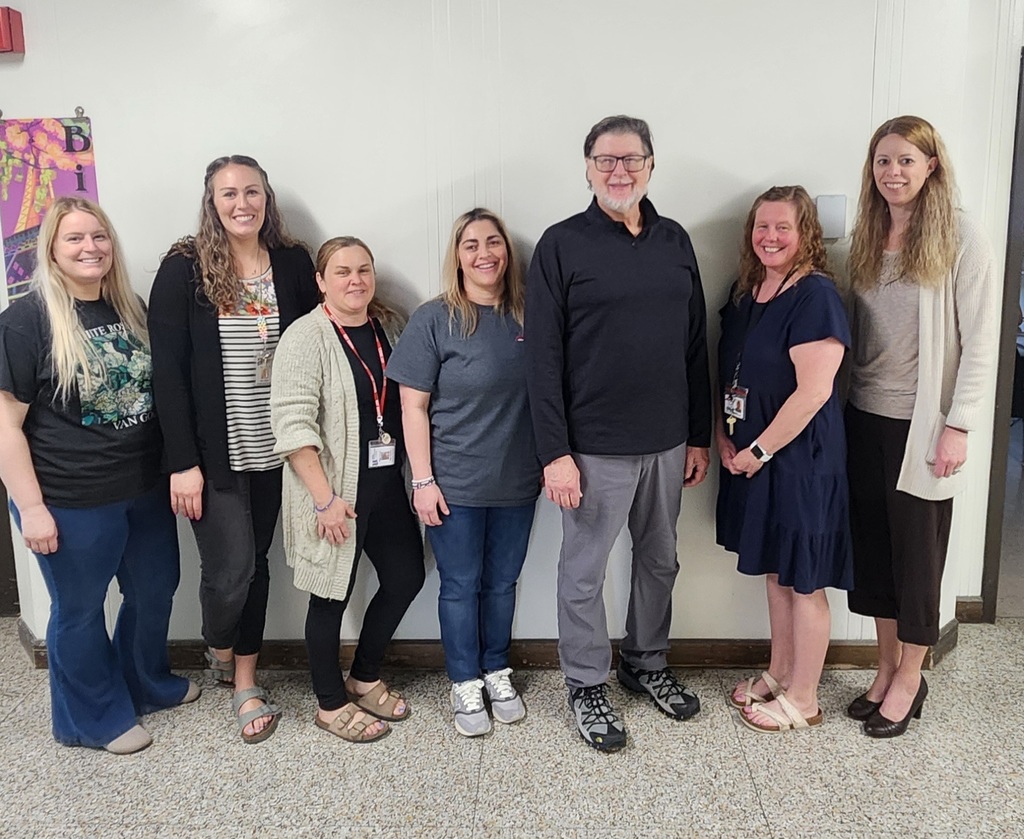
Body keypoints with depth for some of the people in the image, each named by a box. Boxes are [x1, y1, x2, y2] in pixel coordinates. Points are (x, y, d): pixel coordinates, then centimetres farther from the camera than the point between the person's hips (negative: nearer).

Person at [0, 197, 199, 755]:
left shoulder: (131, 310, 5)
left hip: (145, 489, 6)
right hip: (72, 502, -6)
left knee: (155, 590, 19)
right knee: (79, 610, 11)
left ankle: (149, 684, 44)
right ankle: (95, 719, 31)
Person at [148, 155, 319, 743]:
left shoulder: (293, 263, 3)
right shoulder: (184, 269, -6)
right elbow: (168, 370, -8)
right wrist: (183, 461, -12)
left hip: (271, 447, 3)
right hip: (213, 452, -3)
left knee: (256, 562, 12)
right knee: (230, 570, -4)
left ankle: (246, 685, 29)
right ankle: (220, 652, 29)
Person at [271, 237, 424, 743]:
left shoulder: (389, 327, 7)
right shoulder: (307, 337, -13)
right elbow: (292, 424, -18)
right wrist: (326, 498, -21)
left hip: (385, 483, 7)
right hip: (334, 491, -7)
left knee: (406, 577, 14)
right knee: (332, 595, 6)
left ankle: (364, 678, 35)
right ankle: (331, 704, 26)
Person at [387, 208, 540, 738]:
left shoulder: (526, 317, 2)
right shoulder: (434, 319, -8)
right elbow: (413, 406, -8)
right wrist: (423, 480, -11)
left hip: (517, 482, 3)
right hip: (456, 485, -3)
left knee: (502, 582, 16)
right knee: (461, 586, 9)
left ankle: (498, 673, 34)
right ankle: (465, 684, 26)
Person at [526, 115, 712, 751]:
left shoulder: (675, 241, 7)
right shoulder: (562, 245, -6)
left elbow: (697, 345, 10)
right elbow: (544, 358, -9)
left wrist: (700, 436, 8)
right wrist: (555, 452, -14)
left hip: (668, 442, 5)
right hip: (594, 447, -5)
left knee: (661, 561, 18)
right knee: (585, 571, 8)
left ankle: (647, 663, 39)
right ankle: (587, 685, 27)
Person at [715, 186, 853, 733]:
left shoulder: (816, 296, -16)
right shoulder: (745, 294, 8)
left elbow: (813, 390, -22)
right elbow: (726, 373, 14)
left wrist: (760, 449, -16)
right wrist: (724, 436, 2)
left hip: (799, 458, -7)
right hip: (748, 455, 8)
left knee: (802, 581, 5)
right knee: (774, 570, 19)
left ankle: (802, 699, 21)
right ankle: (779, 673, 36)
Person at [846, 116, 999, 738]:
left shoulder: (962, 239, -7)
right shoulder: (868, 238, 9)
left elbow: (980, 341, -9)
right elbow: (857, 331, 11)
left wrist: (958, 427, -13)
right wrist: (845, 408, 5)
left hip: (922, 424, -5)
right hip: (866, 418, 5)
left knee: (917, 552, 6)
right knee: (873, 546, 11)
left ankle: (910, 680, 23)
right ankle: (886, 669, 27)